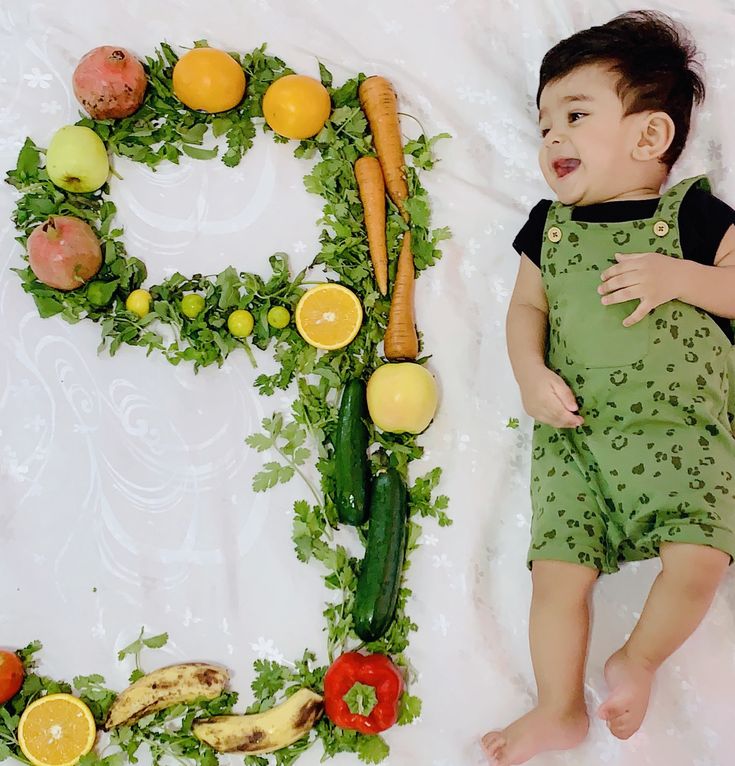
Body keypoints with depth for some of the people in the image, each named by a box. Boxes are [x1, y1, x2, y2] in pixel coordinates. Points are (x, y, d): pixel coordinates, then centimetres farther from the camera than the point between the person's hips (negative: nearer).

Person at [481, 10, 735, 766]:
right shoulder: (548, 224, 14)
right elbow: (526, 307, 14)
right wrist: (530, 373, -4)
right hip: (573, 434, 3)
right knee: (559, 569, -6)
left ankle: (638, 659, 11)